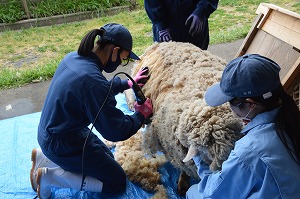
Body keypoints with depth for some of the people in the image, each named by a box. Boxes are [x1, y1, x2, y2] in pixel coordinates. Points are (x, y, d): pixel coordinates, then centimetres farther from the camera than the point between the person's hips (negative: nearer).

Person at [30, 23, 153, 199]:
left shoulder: (73, 57, -5)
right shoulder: (93, 81, -32)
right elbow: (116, 132, -23)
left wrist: (128, 83, 12)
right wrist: (141, 114, -7)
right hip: (62, 144, -9)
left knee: (107, 157, 25)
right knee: (117, 182, 4)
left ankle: (44, 157, 20)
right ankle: (48, 177, 0)